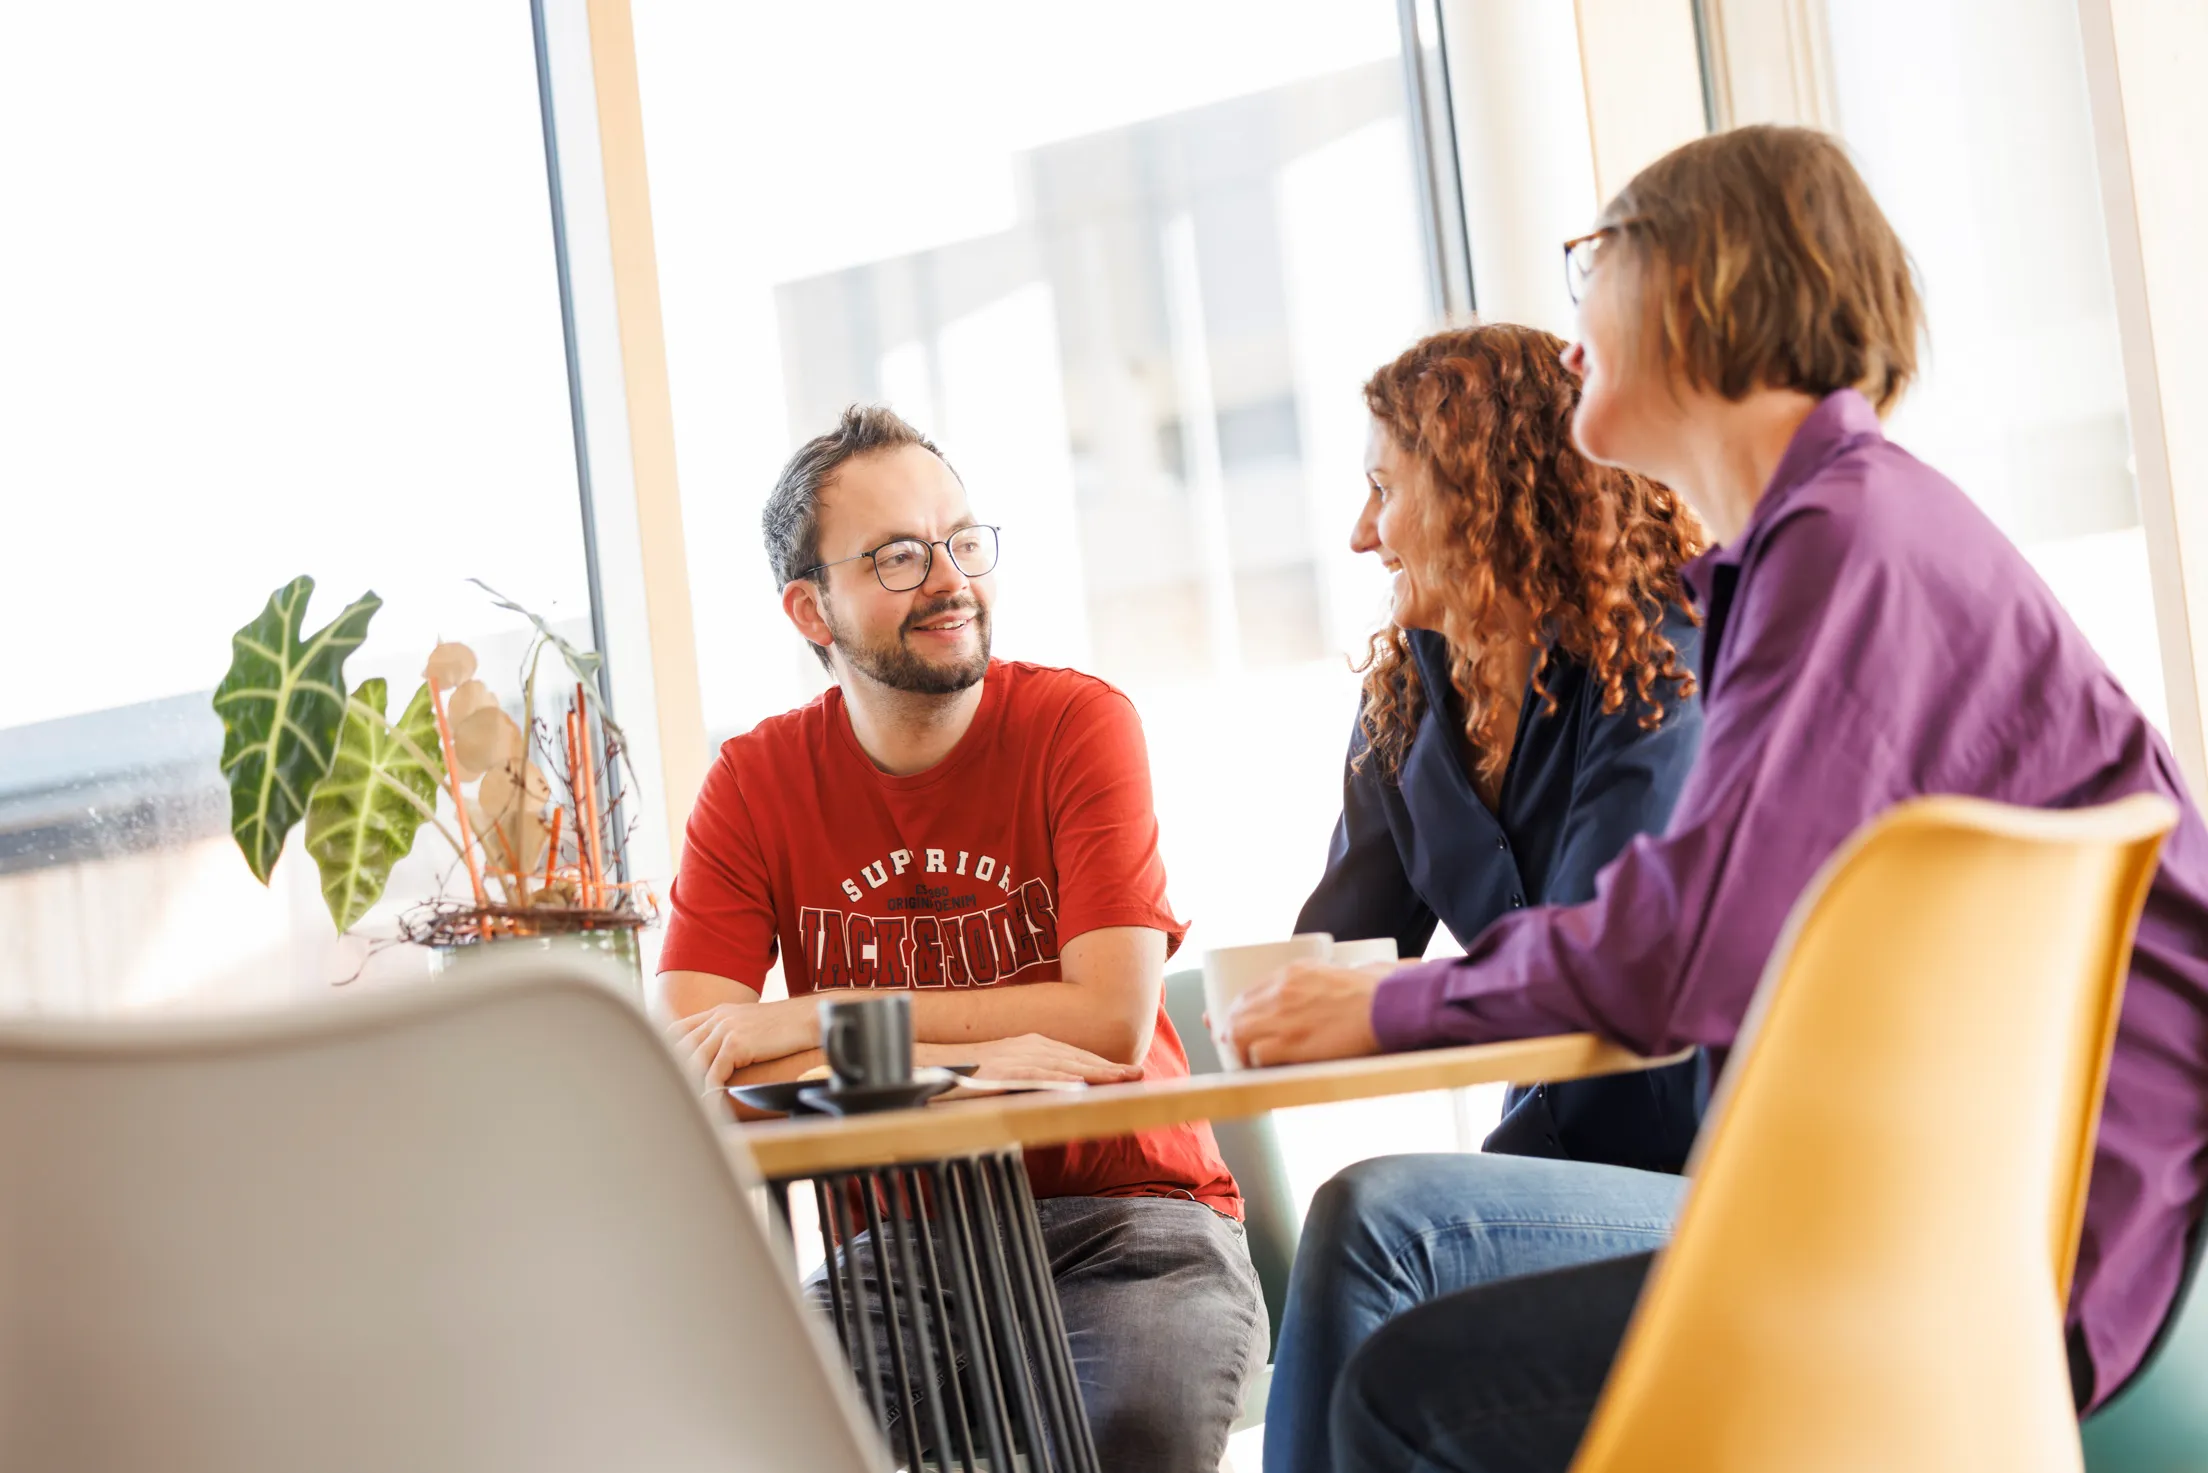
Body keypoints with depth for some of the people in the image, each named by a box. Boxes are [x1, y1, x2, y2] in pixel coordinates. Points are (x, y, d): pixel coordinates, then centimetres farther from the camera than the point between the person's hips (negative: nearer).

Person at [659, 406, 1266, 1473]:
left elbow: (1110, 1023, -14)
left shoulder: (1078, 724, -4)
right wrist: (975, 1057, -20)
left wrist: (811, 1020, -14)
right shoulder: (756, 782, 2)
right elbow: (685, 1061, -10)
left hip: (1126, 1219, -2)